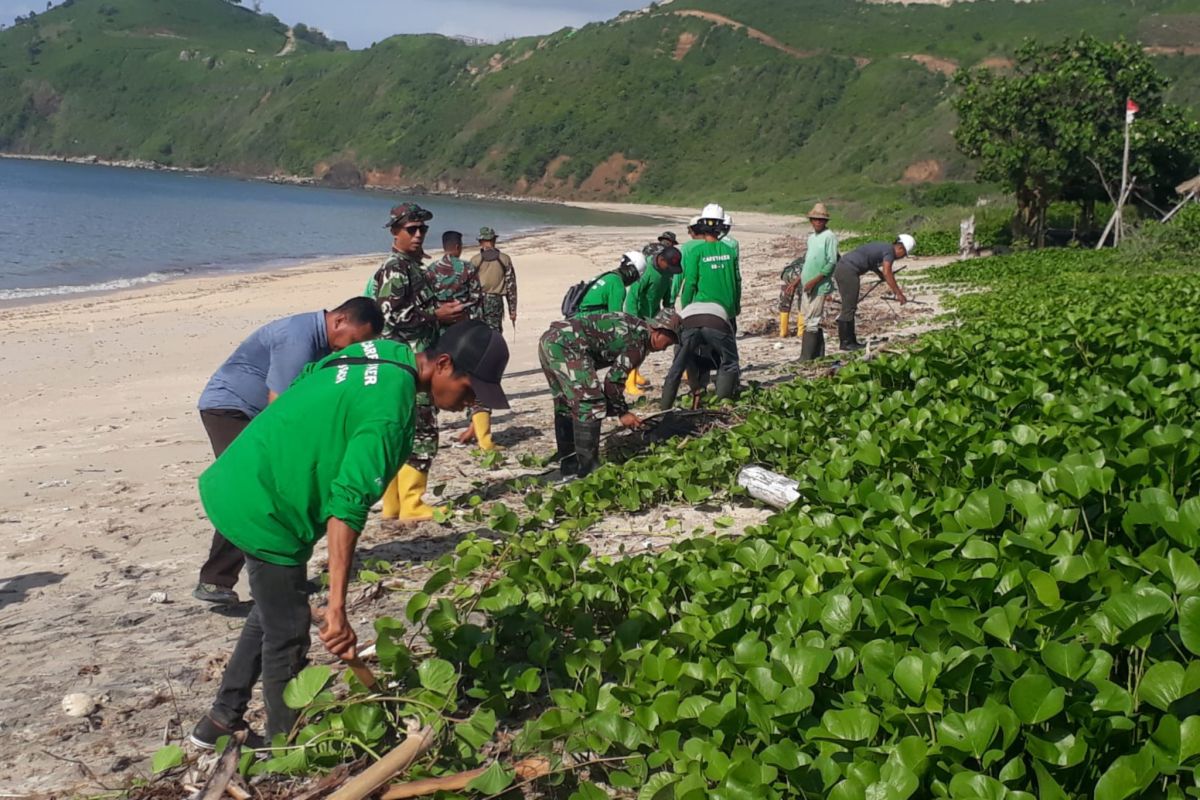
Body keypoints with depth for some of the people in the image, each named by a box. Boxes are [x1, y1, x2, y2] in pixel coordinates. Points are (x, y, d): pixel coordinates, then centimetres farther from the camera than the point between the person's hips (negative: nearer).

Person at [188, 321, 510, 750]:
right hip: (264, 507, -10)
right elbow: (348, 504, -31)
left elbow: (300, 388, 17)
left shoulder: (384, 354, 3)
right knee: (287, 639, 4)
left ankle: (221, 721, 37)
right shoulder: (392, 409, -24)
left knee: (272, 613, 25)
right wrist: (337, 609, -32)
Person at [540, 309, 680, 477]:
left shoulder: (632, 326, 22)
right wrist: (623, 412, 8)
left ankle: (569, 463, 27)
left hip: (549, 339, 10)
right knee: (590, 405, -5)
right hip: (566, 345, -10)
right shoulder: (639, 340, -5)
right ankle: (587, 468, -1)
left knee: (565, 405, 19)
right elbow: (614, 380, -5)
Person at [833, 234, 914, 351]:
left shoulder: (883, 247, 22)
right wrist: (898, 294, -14)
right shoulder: (889, 250, -6)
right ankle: (845, 342, -4)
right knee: (848, 308, -6)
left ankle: (850, 341, 16)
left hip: (841, 268, 10)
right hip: (848, 271, -10)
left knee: (850, 307, 13)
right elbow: (887, 273, -17)